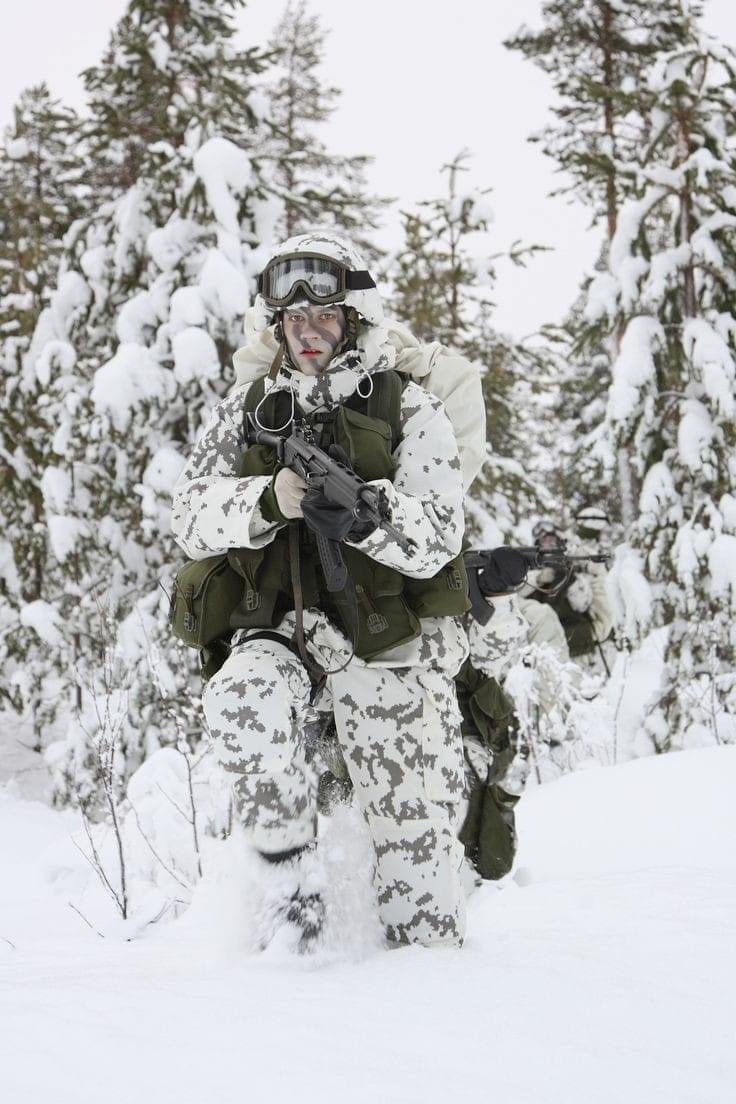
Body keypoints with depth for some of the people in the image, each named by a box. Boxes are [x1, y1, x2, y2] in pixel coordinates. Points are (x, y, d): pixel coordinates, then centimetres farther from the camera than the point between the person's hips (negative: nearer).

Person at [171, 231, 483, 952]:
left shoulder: (408, 410, 0)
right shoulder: (249, 410, 11)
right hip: (282, 631, 2)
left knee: (415, 832, -1)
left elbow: (435, 537, -10)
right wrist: (268, 501, -18)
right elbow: (191, 517, 2)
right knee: (238, 702, -31)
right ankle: (290, 882, -16)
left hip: (392, 647, -2)